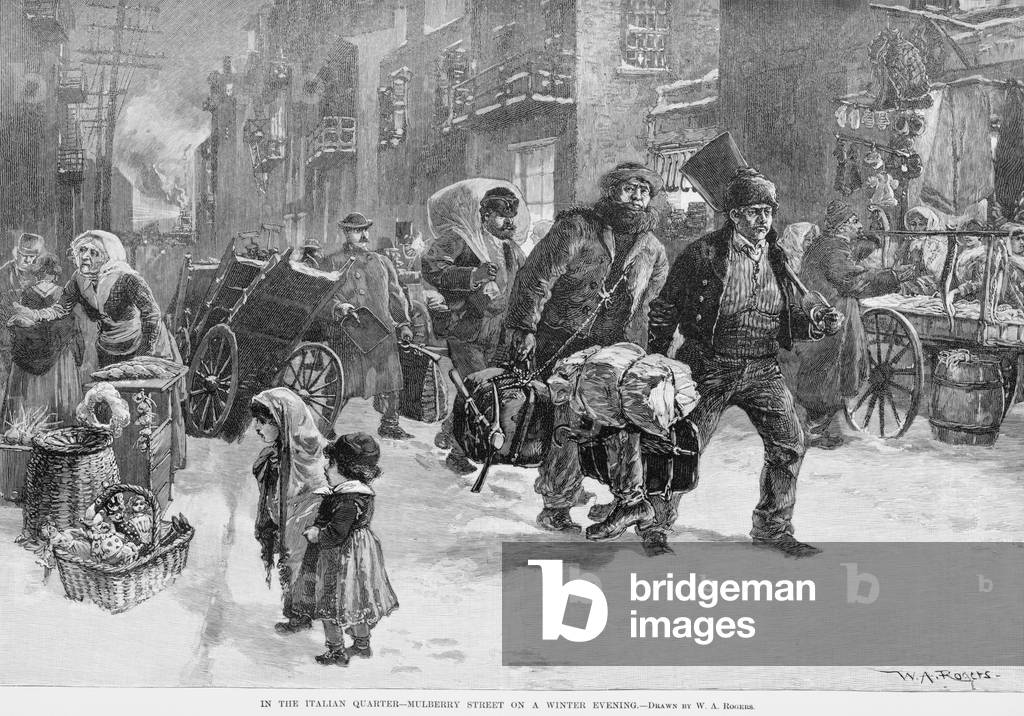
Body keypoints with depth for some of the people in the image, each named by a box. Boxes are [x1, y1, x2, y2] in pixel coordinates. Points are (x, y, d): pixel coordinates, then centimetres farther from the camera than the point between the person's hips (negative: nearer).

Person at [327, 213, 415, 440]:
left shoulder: (381, 262, 20)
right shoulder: (335, 263, 4)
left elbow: (395, 294, 23)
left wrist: (403, 323, 15)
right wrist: (339, 306, -23)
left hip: (383, 330, 5)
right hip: (349, 332, -5)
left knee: (389, 379, 4)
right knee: (343, 382, -6)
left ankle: (389, 424, 16)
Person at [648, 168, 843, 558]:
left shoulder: (776, 259, 8)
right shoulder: (703, 254, -10)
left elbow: (787, 320, 15)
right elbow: (664, 310, -4)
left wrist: (816, 320, -6)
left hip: (762, 370, 5)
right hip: (710, 368, -5)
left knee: (789, 445, -1)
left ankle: (773, 528, 17)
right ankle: (655, 524, 20)